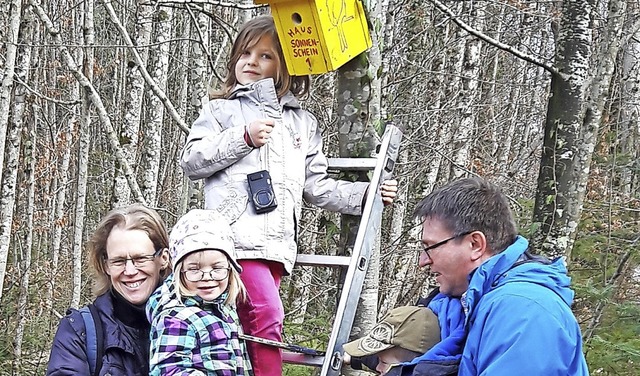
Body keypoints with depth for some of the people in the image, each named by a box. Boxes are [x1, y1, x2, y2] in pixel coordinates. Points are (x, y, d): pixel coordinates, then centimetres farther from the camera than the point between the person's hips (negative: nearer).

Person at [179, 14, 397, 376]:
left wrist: (367, 194, 9)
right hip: (239, 237, -4)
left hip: (278, 244, 4)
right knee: (268, 318, -19)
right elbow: (192, 161, 2)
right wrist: (243, 138, -6)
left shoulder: (303, 123, 22)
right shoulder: (223, 110, 12)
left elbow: (318, 187, 20)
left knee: (249, 332, 2)